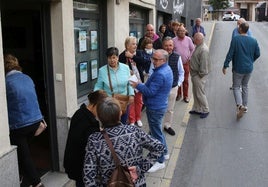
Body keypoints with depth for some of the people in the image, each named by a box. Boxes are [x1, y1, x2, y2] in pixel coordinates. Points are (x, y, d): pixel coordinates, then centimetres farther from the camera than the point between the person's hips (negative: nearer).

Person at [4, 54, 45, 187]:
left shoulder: (6, 82, -13)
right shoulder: (27, 78, 7)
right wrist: (40, 119, 20)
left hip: (18, 125, -6)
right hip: (35, 121, 7)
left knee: (23, 154, 7)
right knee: (22, 150, 24)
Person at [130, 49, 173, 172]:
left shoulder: (160, 74, -27)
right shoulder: (167, 69, 7)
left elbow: (150, 92, -25)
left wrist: (138, 85, -13)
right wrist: (142, 85, 5)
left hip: (155, 108, -11)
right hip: (159, 105, 11)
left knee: (156, 134, 1)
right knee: (157, 130, 24)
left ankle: (160, 161, 14)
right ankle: (164, 152, 40)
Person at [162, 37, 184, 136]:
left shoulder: (177, 57, -4)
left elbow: (181, 72, 8)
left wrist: (178, 83, 1)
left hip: (173, 88, 3)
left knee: (170, 109, 18)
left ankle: (167, 126, 37)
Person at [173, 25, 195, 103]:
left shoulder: (188, 39, 0)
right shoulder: (174, 40, -3)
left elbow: (192, 49, 9)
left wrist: (189, 58, 3)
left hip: (186, 63, 0)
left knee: (185, 80, 5)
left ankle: (185, 96, 15)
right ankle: (178, 94, 22)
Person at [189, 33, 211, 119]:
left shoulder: (203, 49, -23)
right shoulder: (198, 47, 10)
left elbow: (204, 64, -24)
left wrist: (201, 74, -19)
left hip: (199, 76, -10)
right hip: (195, 74, 11)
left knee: (200, 94, -1)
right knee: (195, 93, 17)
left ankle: (205, 110, 13)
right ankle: (197, 109, 29)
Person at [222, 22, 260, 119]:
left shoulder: (235, 39, -15)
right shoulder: (253, 41, -2)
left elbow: (230, 54, -16)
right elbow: (257, 54, 5)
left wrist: (225, 66, -8)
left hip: (238, 68, -4)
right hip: (249, 68, 4)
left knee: (236, 87, 5)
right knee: (245, 86, 20)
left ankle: (239, 105, -16)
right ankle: (245, 106, 27)